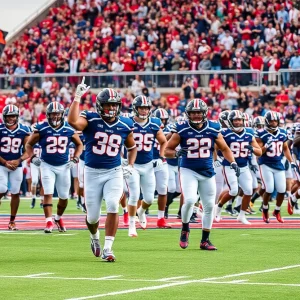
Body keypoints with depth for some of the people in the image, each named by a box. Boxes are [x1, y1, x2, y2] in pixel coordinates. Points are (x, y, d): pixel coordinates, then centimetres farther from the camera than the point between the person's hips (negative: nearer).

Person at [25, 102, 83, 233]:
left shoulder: (69, 130, -3)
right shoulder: (42, 129, -9)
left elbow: (79, 144, 12)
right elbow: (29, 144, 2)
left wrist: (75, 159, 0)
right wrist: (32, 157, -13)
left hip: (64, 166, 3)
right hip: (47, 165, -2)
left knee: (64, 197, 10)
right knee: (48, 193, -13)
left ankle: (58, 218, 34)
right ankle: (49, 222, -13)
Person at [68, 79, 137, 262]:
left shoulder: (125, 125, 0)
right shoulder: (91, 120, -9)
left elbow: (132, 147, 17)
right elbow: (73, 121, -32)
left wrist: (130, 166, 2)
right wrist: (78, 97, -30)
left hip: (114, 173, 1)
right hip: (92, 173, -1)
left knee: (113, 206, -21)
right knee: (92, 216, 5)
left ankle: (108, 248, -13)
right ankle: (95, 238, 41)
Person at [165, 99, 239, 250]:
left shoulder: (213, 129, 0)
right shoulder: (182, 130, -8)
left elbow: (224, 149, 11)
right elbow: (167, 150, -4)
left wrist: (233, 162, -4)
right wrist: (177, 153, -25)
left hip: (207, 172, 4)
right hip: (189, 170, -4)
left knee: (209, 206, 7)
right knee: (190, 200, -23)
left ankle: (205, 240, 20)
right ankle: (185, 229, 4)